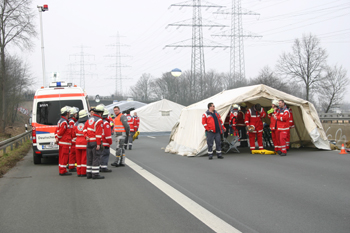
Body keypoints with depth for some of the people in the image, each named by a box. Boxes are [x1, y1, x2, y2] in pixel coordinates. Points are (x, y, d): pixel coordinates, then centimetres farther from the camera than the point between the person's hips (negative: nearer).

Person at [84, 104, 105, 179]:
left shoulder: (90, 119, 11)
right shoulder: (99, 121, -14)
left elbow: (85, 128, 11)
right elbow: (98, 133, -18)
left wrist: (86, 136, 2)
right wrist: (98, 144, -18)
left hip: (89, 141, 8)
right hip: (96, 142, -8)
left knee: (89, 158, 12)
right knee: (96, 158, -4)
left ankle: (89, 173, 16)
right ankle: (95, 174, -5)